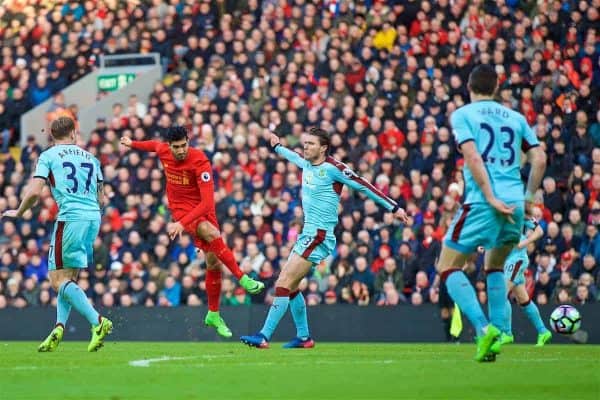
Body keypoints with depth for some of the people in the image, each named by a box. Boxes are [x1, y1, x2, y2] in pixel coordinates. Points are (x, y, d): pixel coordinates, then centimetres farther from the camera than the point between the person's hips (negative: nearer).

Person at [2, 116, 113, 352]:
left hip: (70, 218, -6)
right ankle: (59, 327, -2)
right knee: (69, 278, 13)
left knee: (58, 279, -4)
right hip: (94, 218, 6)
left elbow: (34, 192, -6)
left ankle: (97, 322, -19)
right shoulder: (90, 158, 18)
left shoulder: (48, 156, 3)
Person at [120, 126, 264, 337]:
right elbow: (155, 145, 20)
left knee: (213, 262, 0)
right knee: (211, 233, -32)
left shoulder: (200, 162, -24)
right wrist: (132, 144, 37)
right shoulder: (163, 151, -10)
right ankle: (243, 279, -32)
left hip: (202, 210, 0)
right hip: (181, 209, 0)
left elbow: (207, 202, -29)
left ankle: (213, 314, 18)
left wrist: (182, 223, -38)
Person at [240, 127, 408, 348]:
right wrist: (277, 147, 53)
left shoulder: (332, 168, -14)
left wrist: (394, 208, -5)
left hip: (320, 236, -9)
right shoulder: (307, 164, 9)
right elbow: (296, 157, 35)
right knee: (290, 286, 14)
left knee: (283, 284, -14)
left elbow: (363, 186, -9)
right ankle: (304, 337, 25)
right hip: (308, 233, 9)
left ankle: (264, 336, -15)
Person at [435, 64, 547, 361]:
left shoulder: (462, 115, 4)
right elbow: (539, 160, 9)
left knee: (448, 267, 3)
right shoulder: (515, 118, 17)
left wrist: (491, 198, -13)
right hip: (514, 204, 5)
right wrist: (527, 197, 17)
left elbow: (473, 157, -10)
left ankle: (483, 328, -17)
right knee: (494, 267, 24)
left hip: (480, 203, -5)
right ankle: (496, 334, 10)